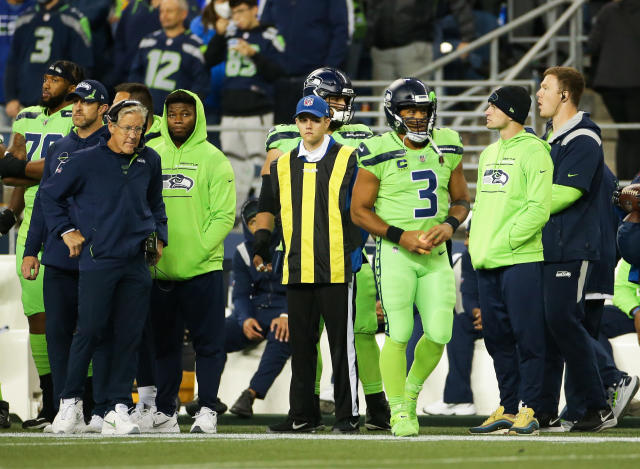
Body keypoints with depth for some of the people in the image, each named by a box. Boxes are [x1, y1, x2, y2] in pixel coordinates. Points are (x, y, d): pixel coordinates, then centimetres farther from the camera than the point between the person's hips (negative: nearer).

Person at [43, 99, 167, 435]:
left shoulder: (149, 161, 11)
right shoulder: (85, 161, -2)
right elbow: (49, 195, 9)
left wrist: (158, 237, 19)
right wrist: (66, 231, 4)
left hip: (137, 262, 4)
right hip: (97, 260, -4)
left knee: (129, 335, 1)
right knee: (90, 330, -9)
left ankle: (118, 409, 4)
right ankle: (70, 402, 3)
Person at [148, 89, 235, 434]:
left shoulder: (213, 160, -1)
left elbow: (224, 216, -5)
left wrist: (196, 253, -14)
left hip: (202, 269, -3)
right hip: (160, 272, 3)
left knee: (208, 343, -1)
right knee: (165, 343, 8)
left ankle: (207, 410, 4)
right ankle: (164, 411, 13)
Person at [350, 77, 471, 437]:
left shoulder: (447, 148, 6)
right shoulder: (379, 154, -8)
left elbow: (462, 200, 15)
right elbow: (359, 210, -4)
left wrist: (449, 225, -7)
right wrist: (401, 236, -14)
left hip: (436, 255, 4)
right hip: (395, 254, -4)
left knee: (439, 335, 0)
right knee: (398, 335, -8)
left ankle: (410, 391, 27)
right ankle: (399, 412, 5)